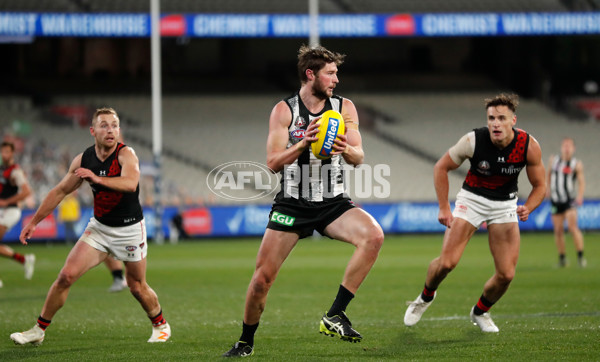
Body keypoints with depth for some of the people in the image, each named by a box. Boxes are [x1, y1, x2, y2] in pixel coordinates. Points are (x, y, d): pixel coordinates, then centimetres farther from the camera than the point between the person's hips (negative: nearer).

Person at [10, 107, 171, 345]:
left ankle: (160, 325, 33)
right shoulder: (83, 160, -5)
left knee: (137, 288, 5)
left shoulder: (126, 154, -19)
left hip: (130, 229, -3)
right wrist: (34, 221, 9)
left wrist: (97, 178, -47)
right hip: (99, 227, 4)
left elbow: (130, 183, -39)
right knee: (66, 275, -7)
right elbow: (60, 191, 8)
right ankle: (39, 330, 3)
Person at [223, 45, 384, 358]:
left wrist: (346, 150, -25)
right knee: (262, 277, -6)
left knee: (373, 236, -27)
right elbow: (273, 162, -10)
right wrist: (302, 144, -27)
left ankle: (334, 317, -22)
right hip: (292, 203, -2)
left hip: (332, 203, 2)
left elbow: (359, 158, -2)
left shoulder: (344, 108, 2)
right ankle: (245, 342, 19)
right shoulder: (284, 110, -4)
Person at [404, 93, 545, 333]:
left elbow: (539, 185, -4)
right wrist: (444, 208, -10)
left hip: (505, 205, 2)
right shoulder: (474, 141, -22)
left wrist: (527, 208, -24)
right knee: (447, 262, -16)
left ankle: (480, 312, 22)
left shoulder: (529, 146, -17)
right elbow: (441, 167, -7)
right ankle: (426, 297, 18)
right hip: (472, 199, -2)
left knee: (506, 274, -7)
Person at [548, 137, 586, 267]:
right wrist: (548, 188, 19)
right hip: (556, 200, 4)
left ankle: (580, 256, -13)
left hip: (570, 200, -4)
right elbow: (549, 174, 26)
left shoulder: (576, 164, -4)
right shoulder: (554, 160, 7)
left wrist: (580, 196, -23)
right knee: (558, 230, 2)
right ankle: (562, 258, 14)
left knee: (573, 227, -18)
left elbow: (581, 182, -8)